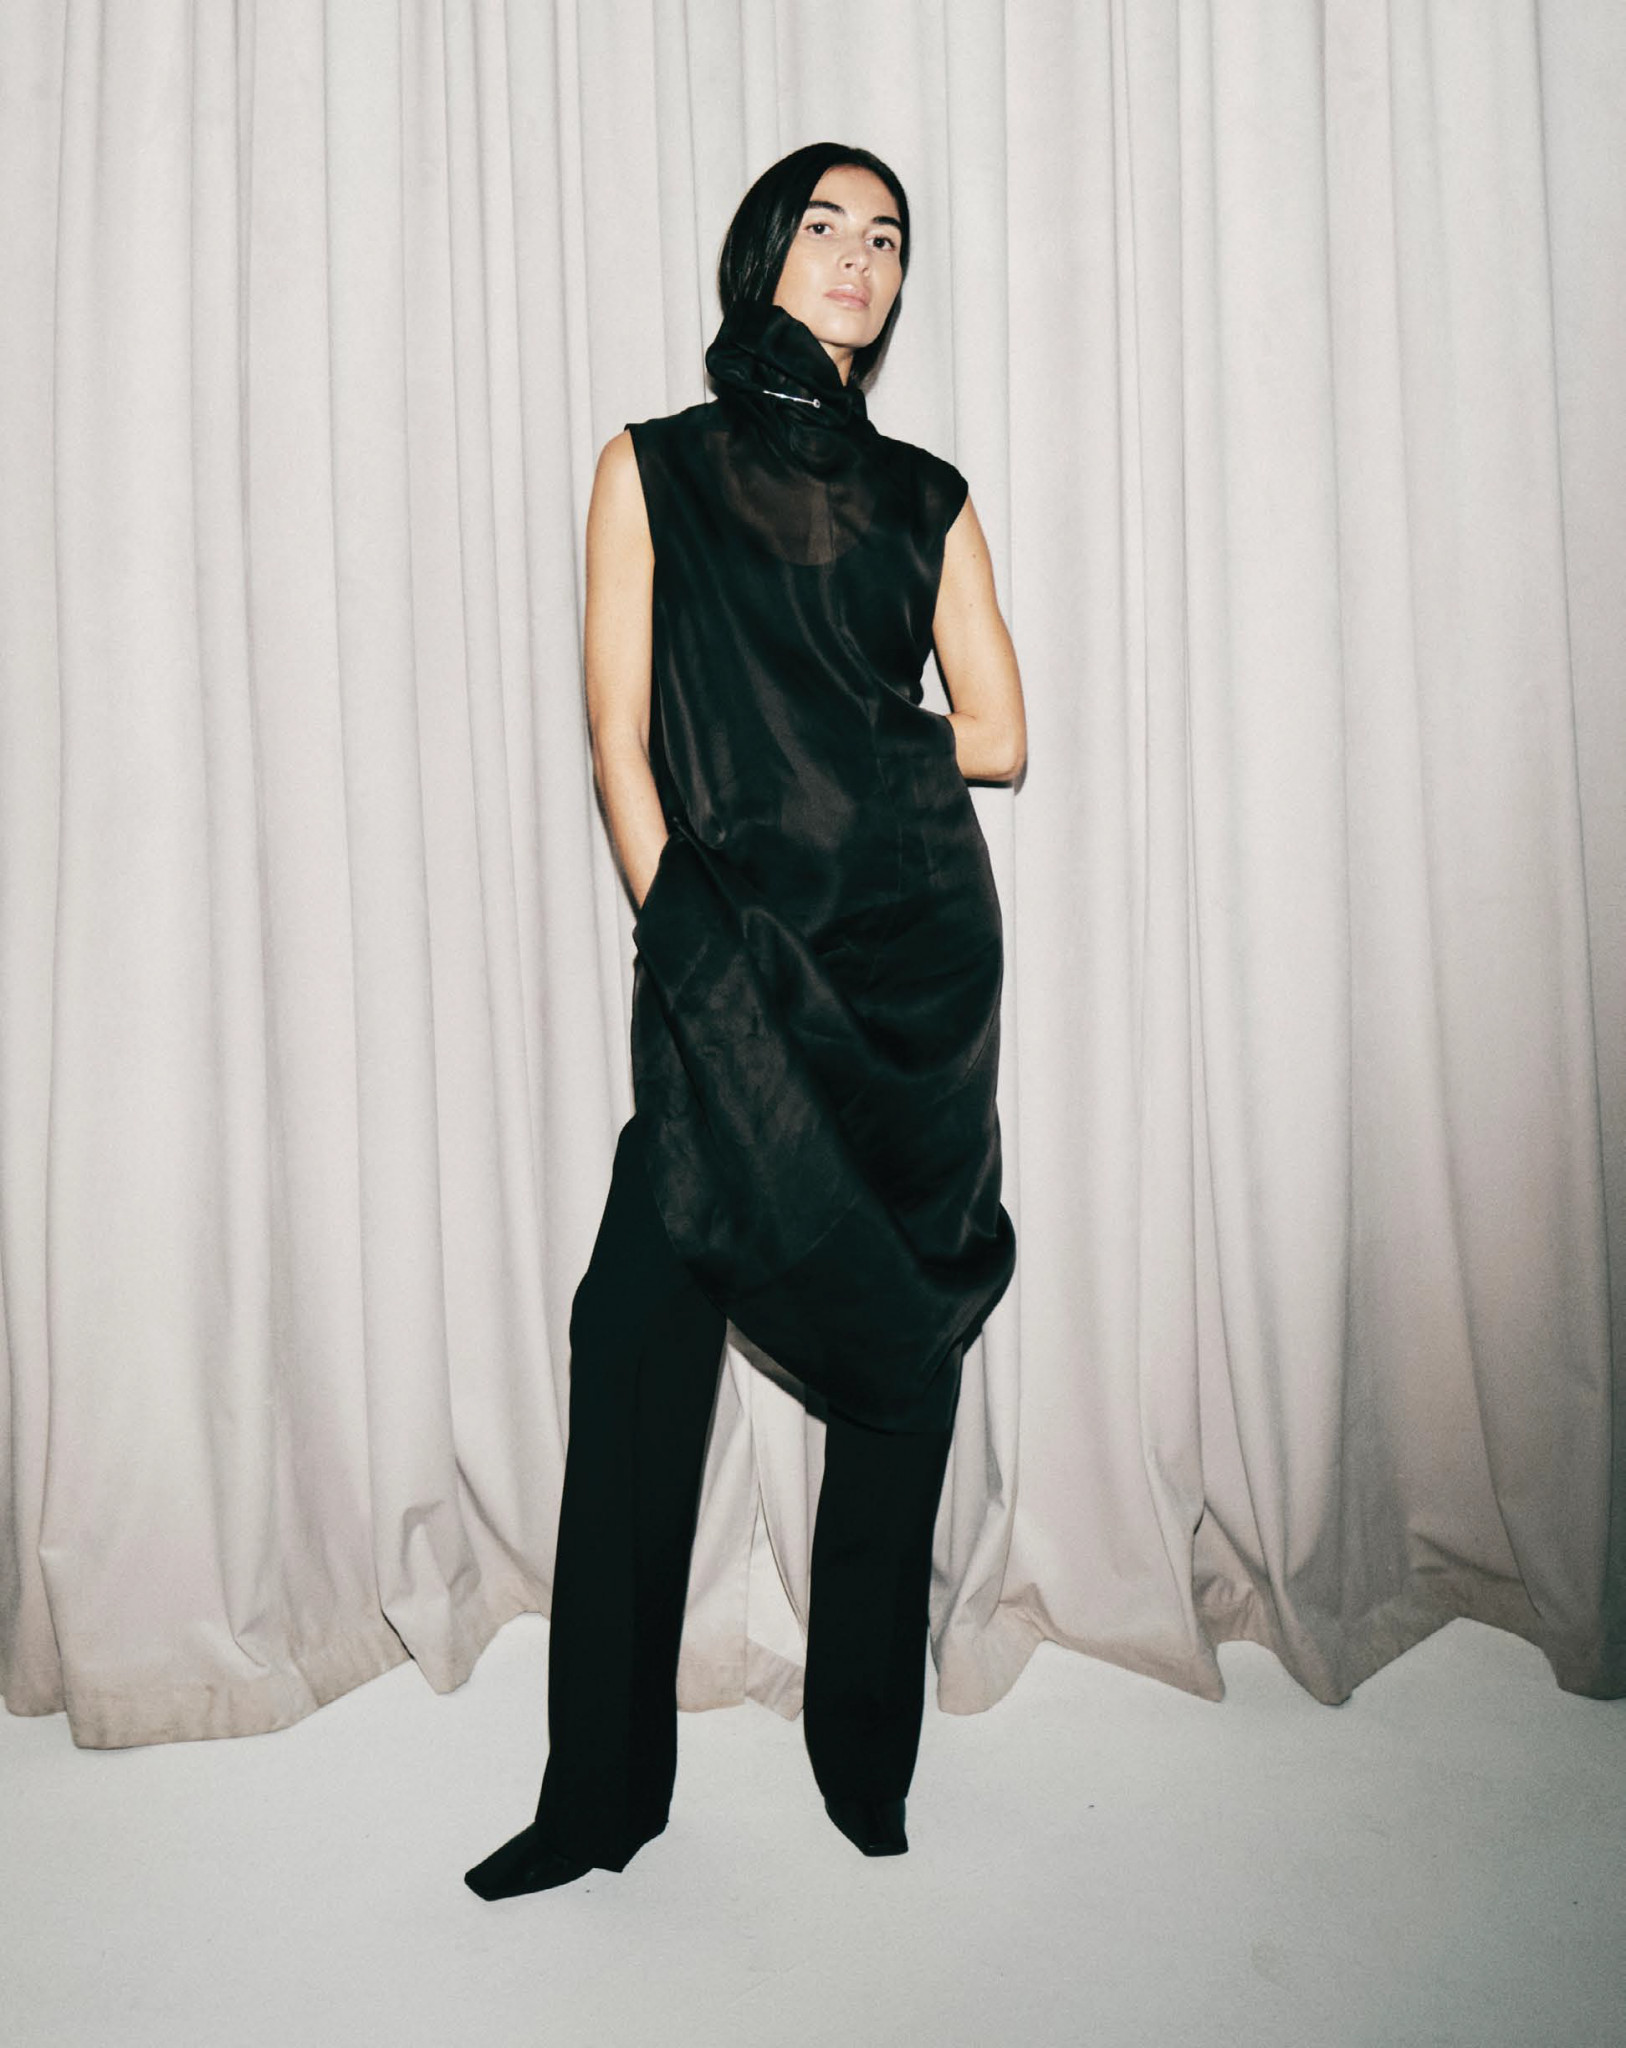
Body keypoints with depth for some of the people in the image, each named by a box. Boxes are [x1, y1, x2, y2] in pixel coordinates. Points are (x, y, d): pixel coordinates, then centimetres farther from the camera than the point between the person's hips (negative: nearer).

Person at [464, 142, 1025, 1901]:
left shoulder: (927, 493, 16)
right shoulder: (654, 469, 10)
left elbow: (999, 735, 10)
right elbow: (623, 741, 1)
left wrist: (827, 743, 3)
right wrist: (682, 932, -8)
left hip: (920, 955, 2)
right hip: (736, 955, -2)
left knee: (904, 1366, 4)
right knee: (643, 1348, -6)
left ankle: (867, 1764, 21)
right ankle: (603, 1791, 11)